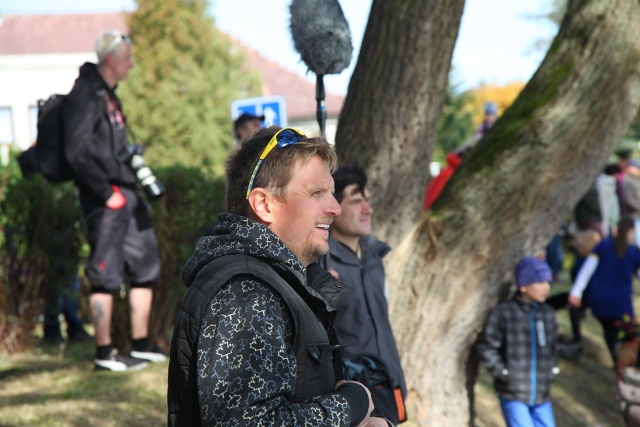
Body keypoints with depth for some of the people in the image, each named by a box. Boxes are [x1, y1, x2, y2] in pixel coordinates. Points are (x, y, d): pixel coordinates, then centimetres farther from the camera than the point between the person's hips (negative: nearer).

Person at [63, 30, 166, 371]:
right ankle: (104, 353, 2)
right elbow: (77, 152, -21)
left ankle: (141, 345, 20)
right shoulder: (85, 96, -13)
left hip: (127, 194, 10)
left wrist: (140, 181, 14)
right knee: (106, 275, -5)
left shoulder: (107, 94, 18)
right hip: (106, 200, -10)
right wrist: (106, 192, -19)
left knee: (145, 267, 13)